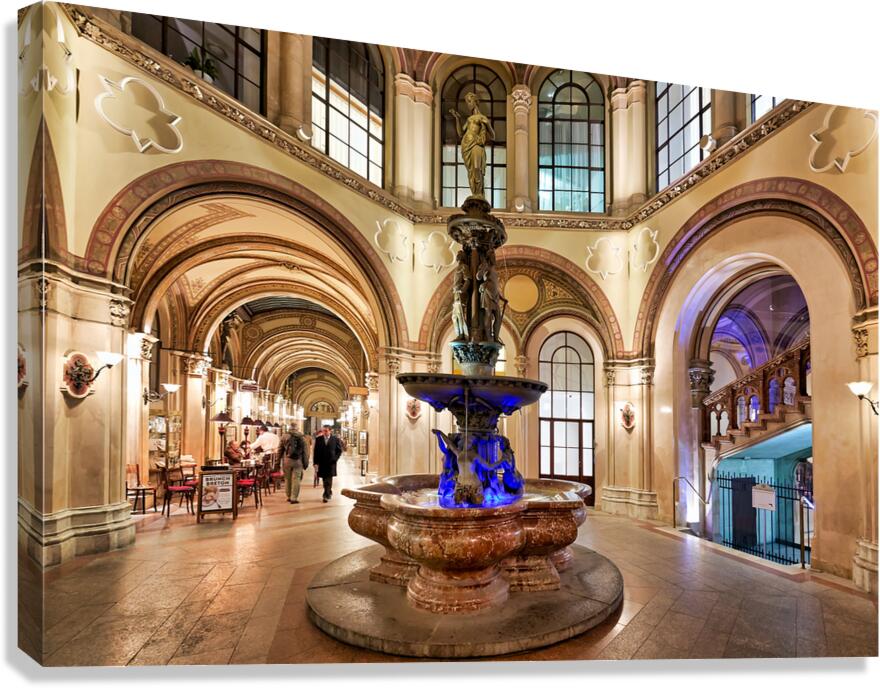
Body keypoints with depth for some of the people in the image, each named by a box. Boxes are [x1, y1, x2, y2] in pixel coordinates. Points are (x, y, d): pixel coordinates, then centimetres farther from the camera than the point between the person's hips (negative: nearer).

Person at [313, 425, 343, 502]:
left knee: (328, 479, -6)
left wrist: (335, 459, -6)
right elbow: (316, 452, 2)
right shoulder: (319, 439, 2)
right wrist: (316, 463, -3)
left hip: (331, 462, -2)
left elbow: (339, 450, 6)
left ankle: (326, 495, -5)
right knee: (325, 479, 10)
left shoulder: (335, 439, -1)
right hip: (322, 463, 2)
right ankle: (329, 492, 29)